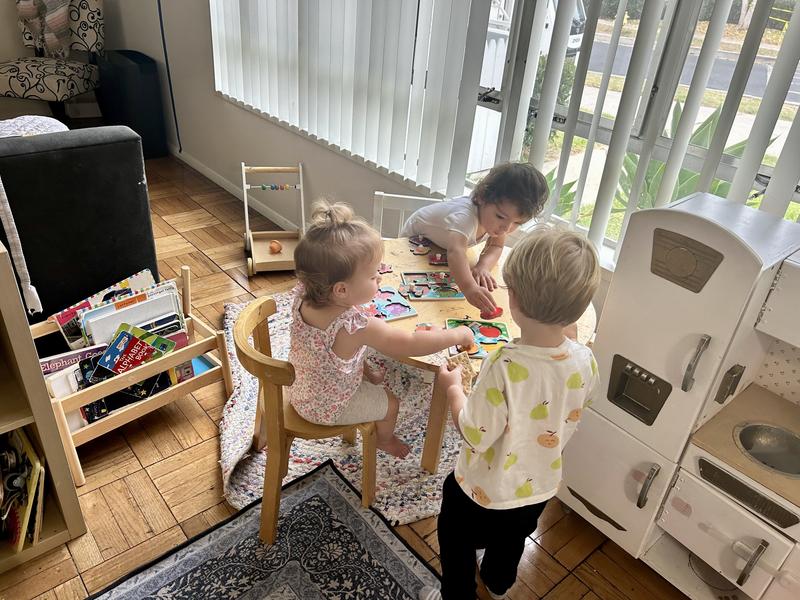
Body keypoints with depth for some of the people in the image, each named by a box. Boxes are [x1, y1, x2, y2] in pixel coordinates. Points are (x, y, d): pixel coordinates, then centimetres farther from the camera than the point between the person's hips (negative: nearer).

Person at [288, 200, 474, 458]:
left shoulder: (302, 297, -22)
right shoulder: (357, 327, -41)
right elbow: (410, 344, -31)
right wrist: (458, 335, -17)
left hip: (300, 391, 6)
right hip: (329, 408, -6)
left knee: (373, 377, 28)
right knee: (390, 403, 20)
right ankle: (384, 440, 48)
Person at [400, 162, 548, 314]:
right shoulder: (465, 217, -50)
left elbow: (496, 246, -17)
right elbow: (456, 251, -67)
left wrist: (483, 266, -40)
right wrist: (469, 287, -85)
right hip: (415, 237, -5)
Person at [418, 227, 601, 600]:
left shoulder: (505, 368, -39)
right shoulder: (584, 362, -21)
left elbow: (475, 436, -28)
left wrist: (452, 387, -12)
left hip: (483, 493, -6)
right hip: (540, 487, 6)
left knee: (457, 545, 26)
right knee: (512, 539, 36)